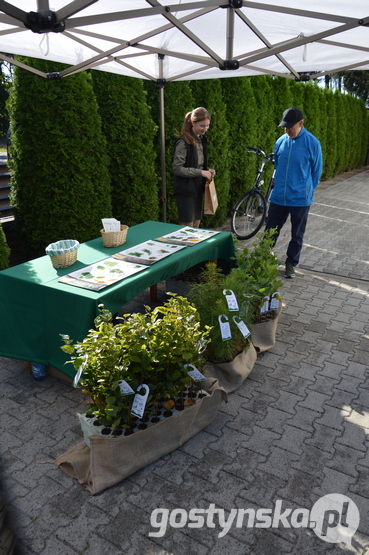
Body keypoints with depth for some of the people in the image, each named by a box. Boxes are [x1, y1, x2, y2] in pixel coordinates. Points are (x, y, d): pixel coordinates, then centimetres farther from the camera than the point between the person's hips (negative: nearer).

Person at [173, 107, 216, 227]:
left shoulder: (202, 140, 10)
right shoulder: (183, 142, -16)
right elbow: (177, 169, -19)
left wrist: (207, 170, 0)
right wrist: (200, 172, -20)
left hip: (198, 189, 8)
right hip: (185, 190, -8)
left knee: (196, 225, 13)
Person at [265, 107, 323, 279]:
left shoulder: (312, 143, -8)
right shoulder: (280, 141, 2)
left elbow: (316, 171, 2)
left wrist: (307, 191, 7)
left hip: (300, 199, -2)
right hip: (278, 198, 3)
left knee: (297, 236, 11)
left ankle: (291, 264, 27)